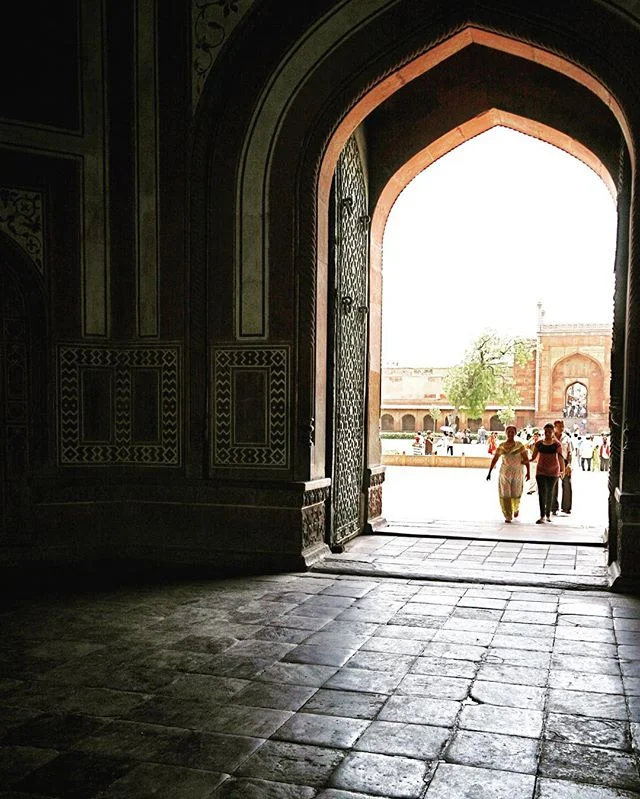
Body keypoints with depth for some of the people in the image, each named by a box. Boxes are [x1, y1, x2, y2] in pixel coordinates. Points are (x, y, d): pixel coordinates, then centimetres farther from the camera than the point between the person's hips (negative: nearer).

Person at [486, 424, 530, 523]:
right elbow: (494, 459, 4)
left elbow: (526, 459, -4)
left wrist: (528, 472, -12)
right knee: (505, 495, -4)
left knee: (516, 494, 3)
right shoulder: (501, 446, 3)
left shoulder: (520, 445, -2)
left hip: (517, 472, -1)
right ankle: (508, 516, 2)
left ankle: (516, 508, 35)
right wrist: (489, 472, -1)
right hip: (505, 472, 1)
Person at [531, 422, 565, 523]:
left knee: (550, 493, 11)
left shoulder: (557, 444, -3)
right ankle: (542, 516, -15)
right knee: (542, 492, -11)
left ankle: (548, 514, 25)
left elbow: (560, 458, -10)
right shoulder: (539, 443, 2)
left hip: (553, 471, -1)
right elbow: (534, 457, 4)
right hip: (541, 471, 1)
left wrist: (562, 470, -19)